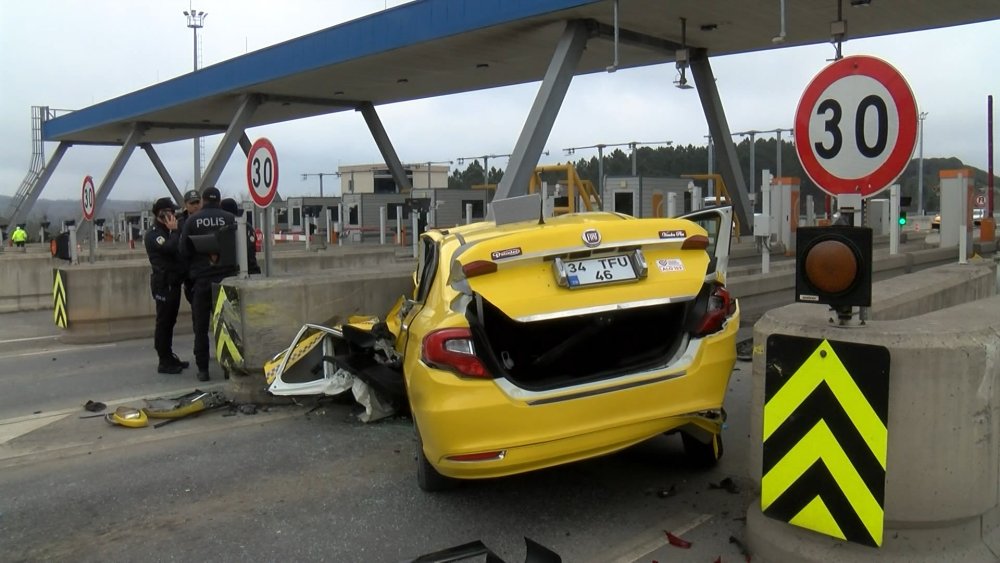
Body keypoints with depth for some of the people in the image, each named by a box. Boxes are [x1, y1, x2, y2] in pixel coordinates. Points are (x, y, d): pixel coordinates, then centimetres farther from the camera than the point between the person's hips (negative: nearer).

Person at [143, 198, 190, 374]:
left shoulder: (168, 232, 20)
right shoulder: (153, 235, -8)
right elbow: (170, 247, -25)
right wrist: (175, 230, -13)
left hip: (174, 282, 9)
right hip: (164, 283, -9)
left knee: (169, 321, 13)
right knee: (163, 322, -7)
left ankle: (169, 357, 20)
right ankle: (164, 362, -4)